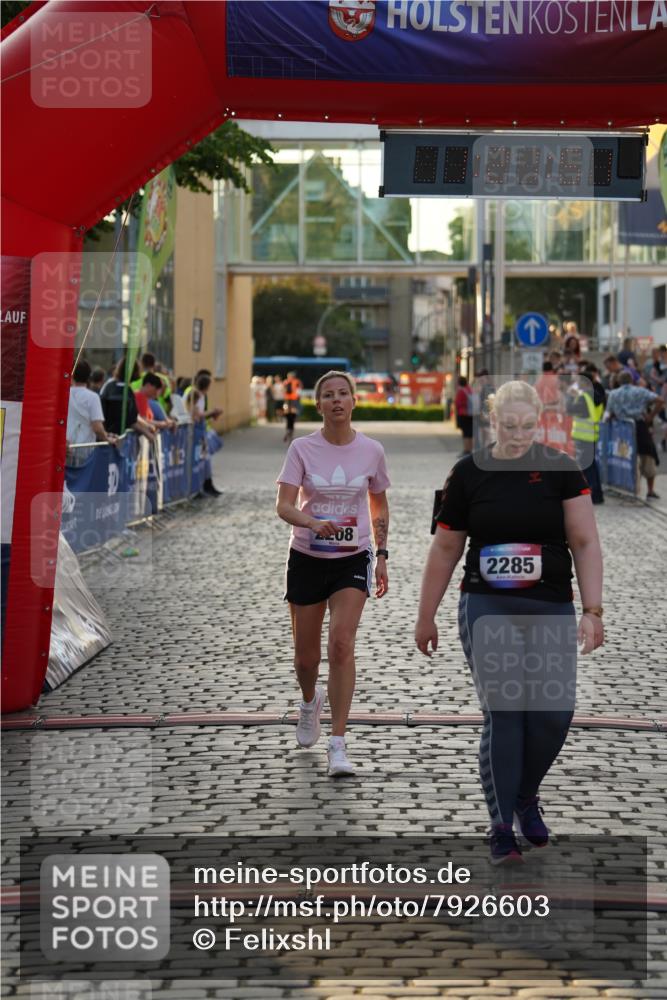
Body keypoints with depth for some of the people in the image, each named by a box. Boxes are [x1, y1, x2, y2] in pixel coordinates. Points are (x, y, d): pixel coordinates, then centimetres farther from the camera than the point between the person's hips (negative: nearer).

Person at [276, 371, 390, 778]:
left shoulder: (372, 450, -1)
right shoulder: (302, 448, -7)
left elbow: (379, 506, 12)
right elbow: (284, 506, -14)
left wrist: (381, 556, 8)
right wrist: (312, 522, -35)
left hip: (353, 559, 0)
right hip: (307, 558, 0)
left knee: (342, 643, -17)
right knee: (306, 655, 9)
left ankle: (338, 745, -13)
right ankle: (311, 701, 46)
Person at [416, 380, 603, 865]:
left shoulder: (561, 469, -1)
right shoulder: (468, 473, 0)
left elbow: (585, 542, -4)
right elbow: (446, 548, 8)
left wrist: (593, 611, -12)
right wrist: (426, 618, 11)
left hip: (551, 609, 1)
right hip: (487, 608, -1)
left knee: (554, 713, -3)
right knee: (504, 712, -10)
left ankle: (526, 798, 26)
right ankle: (502, 828, 1)